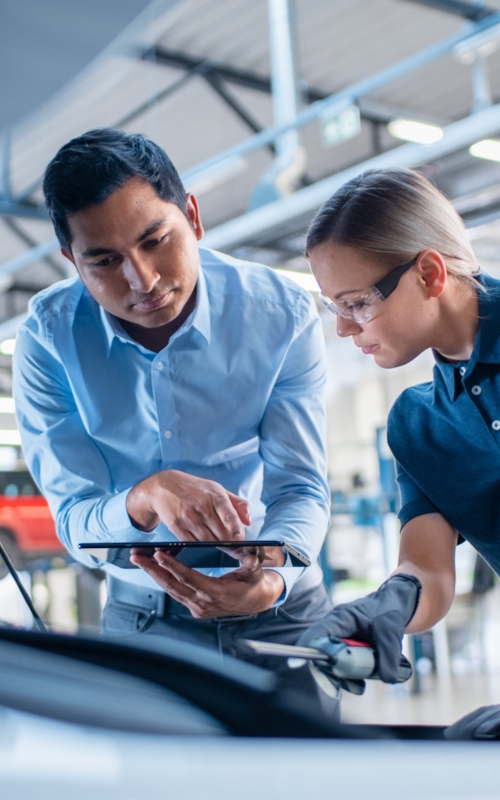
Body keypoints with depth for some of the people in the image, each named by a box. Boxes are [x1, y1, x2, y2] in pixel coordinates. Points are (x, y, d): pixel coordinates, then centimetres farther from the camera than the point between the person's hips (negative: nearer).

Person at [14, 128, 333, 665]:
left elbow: (301, 489, -13)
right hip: (144, 614, 1)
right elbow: (74, 521, -15)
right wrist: (146, 498, -37)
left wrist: (270, 582, -33)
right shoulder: (47, 340, -13)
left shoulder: (282, 316, -13)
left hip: (278, 606, 0)